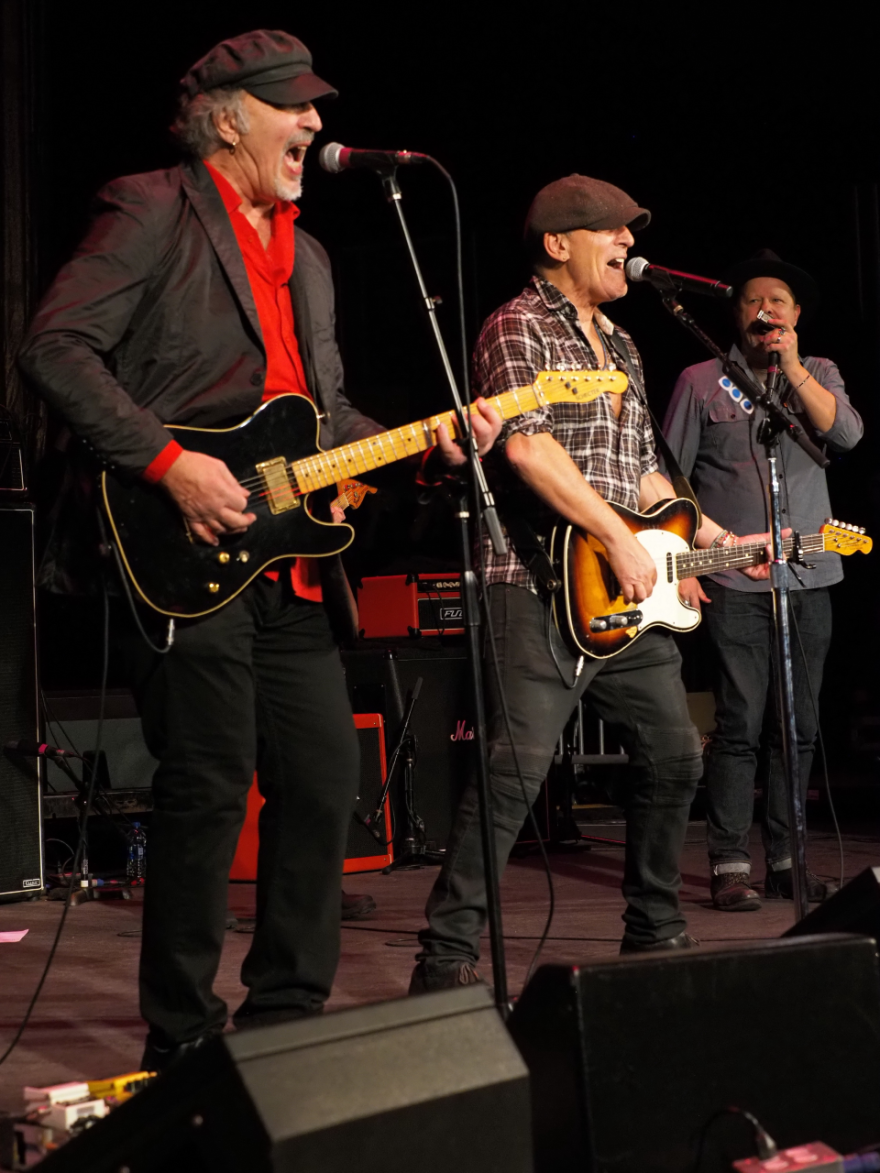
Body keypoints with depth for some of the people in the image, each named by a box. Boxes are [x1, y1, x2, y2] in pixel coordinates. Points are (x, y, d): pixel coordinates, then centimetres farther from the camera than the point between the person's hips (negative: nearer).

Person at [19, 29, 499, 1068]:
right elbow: (54, 348, -13)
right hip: (188, 559, -8)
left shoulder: (306, 256, 23)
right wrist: (168, 463, -19)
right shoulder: (152, 210, -3)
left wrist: (426, 442, 8)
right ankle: (181, 1043, 8)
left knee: (324, 784, 8)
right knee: (208, 792, -6)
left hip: (291, 564, 8)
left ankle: (285, 1016, 22)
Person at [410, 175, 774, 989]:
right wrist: (619, 537, -20)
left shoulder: (621, 347, 22)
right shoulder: (519, 327, -5)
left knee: (674, 753, 14)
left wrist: (711, 538, 19)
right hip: (542, 587, -9)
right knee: (516, 772, -14)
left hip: (628, 597, 9)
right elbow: (526, 445, -21)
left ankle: (654, 929, 30)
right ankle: (447, 958, -8)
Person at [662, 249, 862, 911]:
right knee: (740, 724, -8)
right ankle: (730, 867, -2)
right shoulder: (702, 381, 5)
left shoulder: (819, 375, 14)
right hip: (734, 580, -3)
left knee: (800, 725, 6)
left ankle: (785, 861, 15)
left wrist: (792, 367, -11)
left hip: (809, 577, 4)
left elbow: (847, 434, -6)